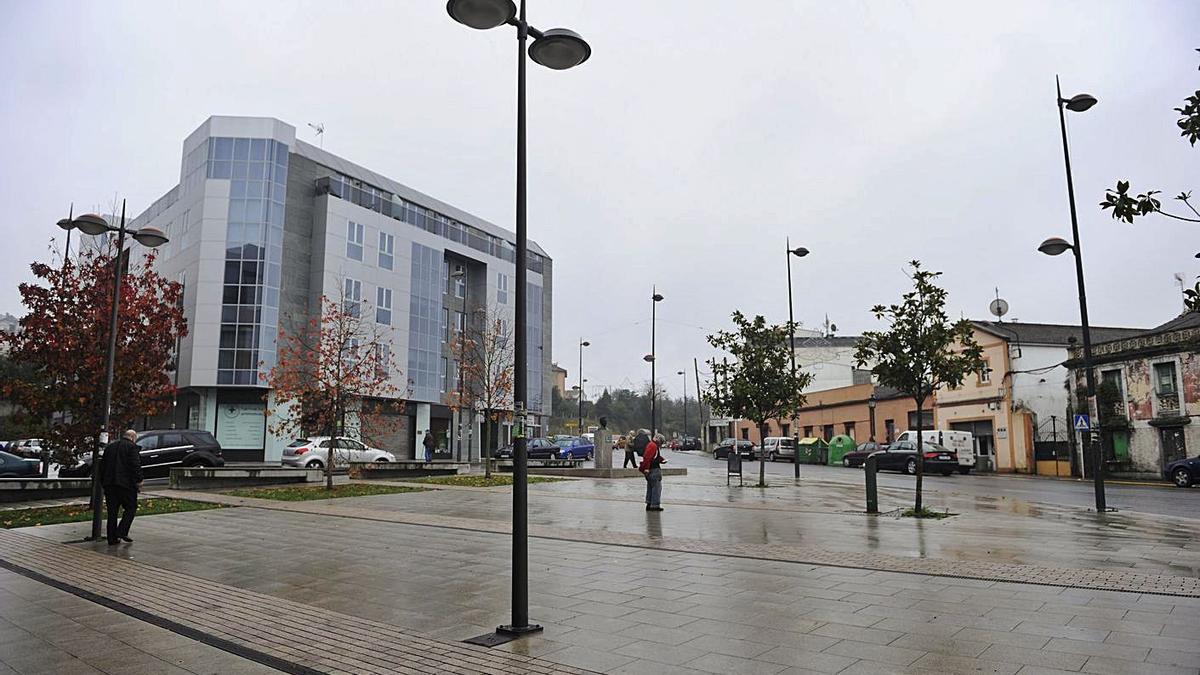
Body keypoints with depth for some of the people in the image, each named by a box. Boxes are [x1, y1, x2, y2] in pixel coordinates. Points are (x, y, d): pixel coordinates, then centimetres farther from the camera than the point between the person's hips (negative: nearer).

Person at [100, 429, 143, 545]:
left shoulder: (110, 446, 16)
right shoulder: (132, 447, -6)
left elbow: (102, 465, 18)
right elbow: (136, 465, -14)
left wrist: (103, 482, 21)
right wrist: (138, 480, -8)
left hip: (109, 484, 7)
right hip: (126, 483, -7)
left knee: (112, 511, 9)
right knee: (131, 508, 4)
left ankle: (112, 539, 10)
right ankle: (122, 532, -7)